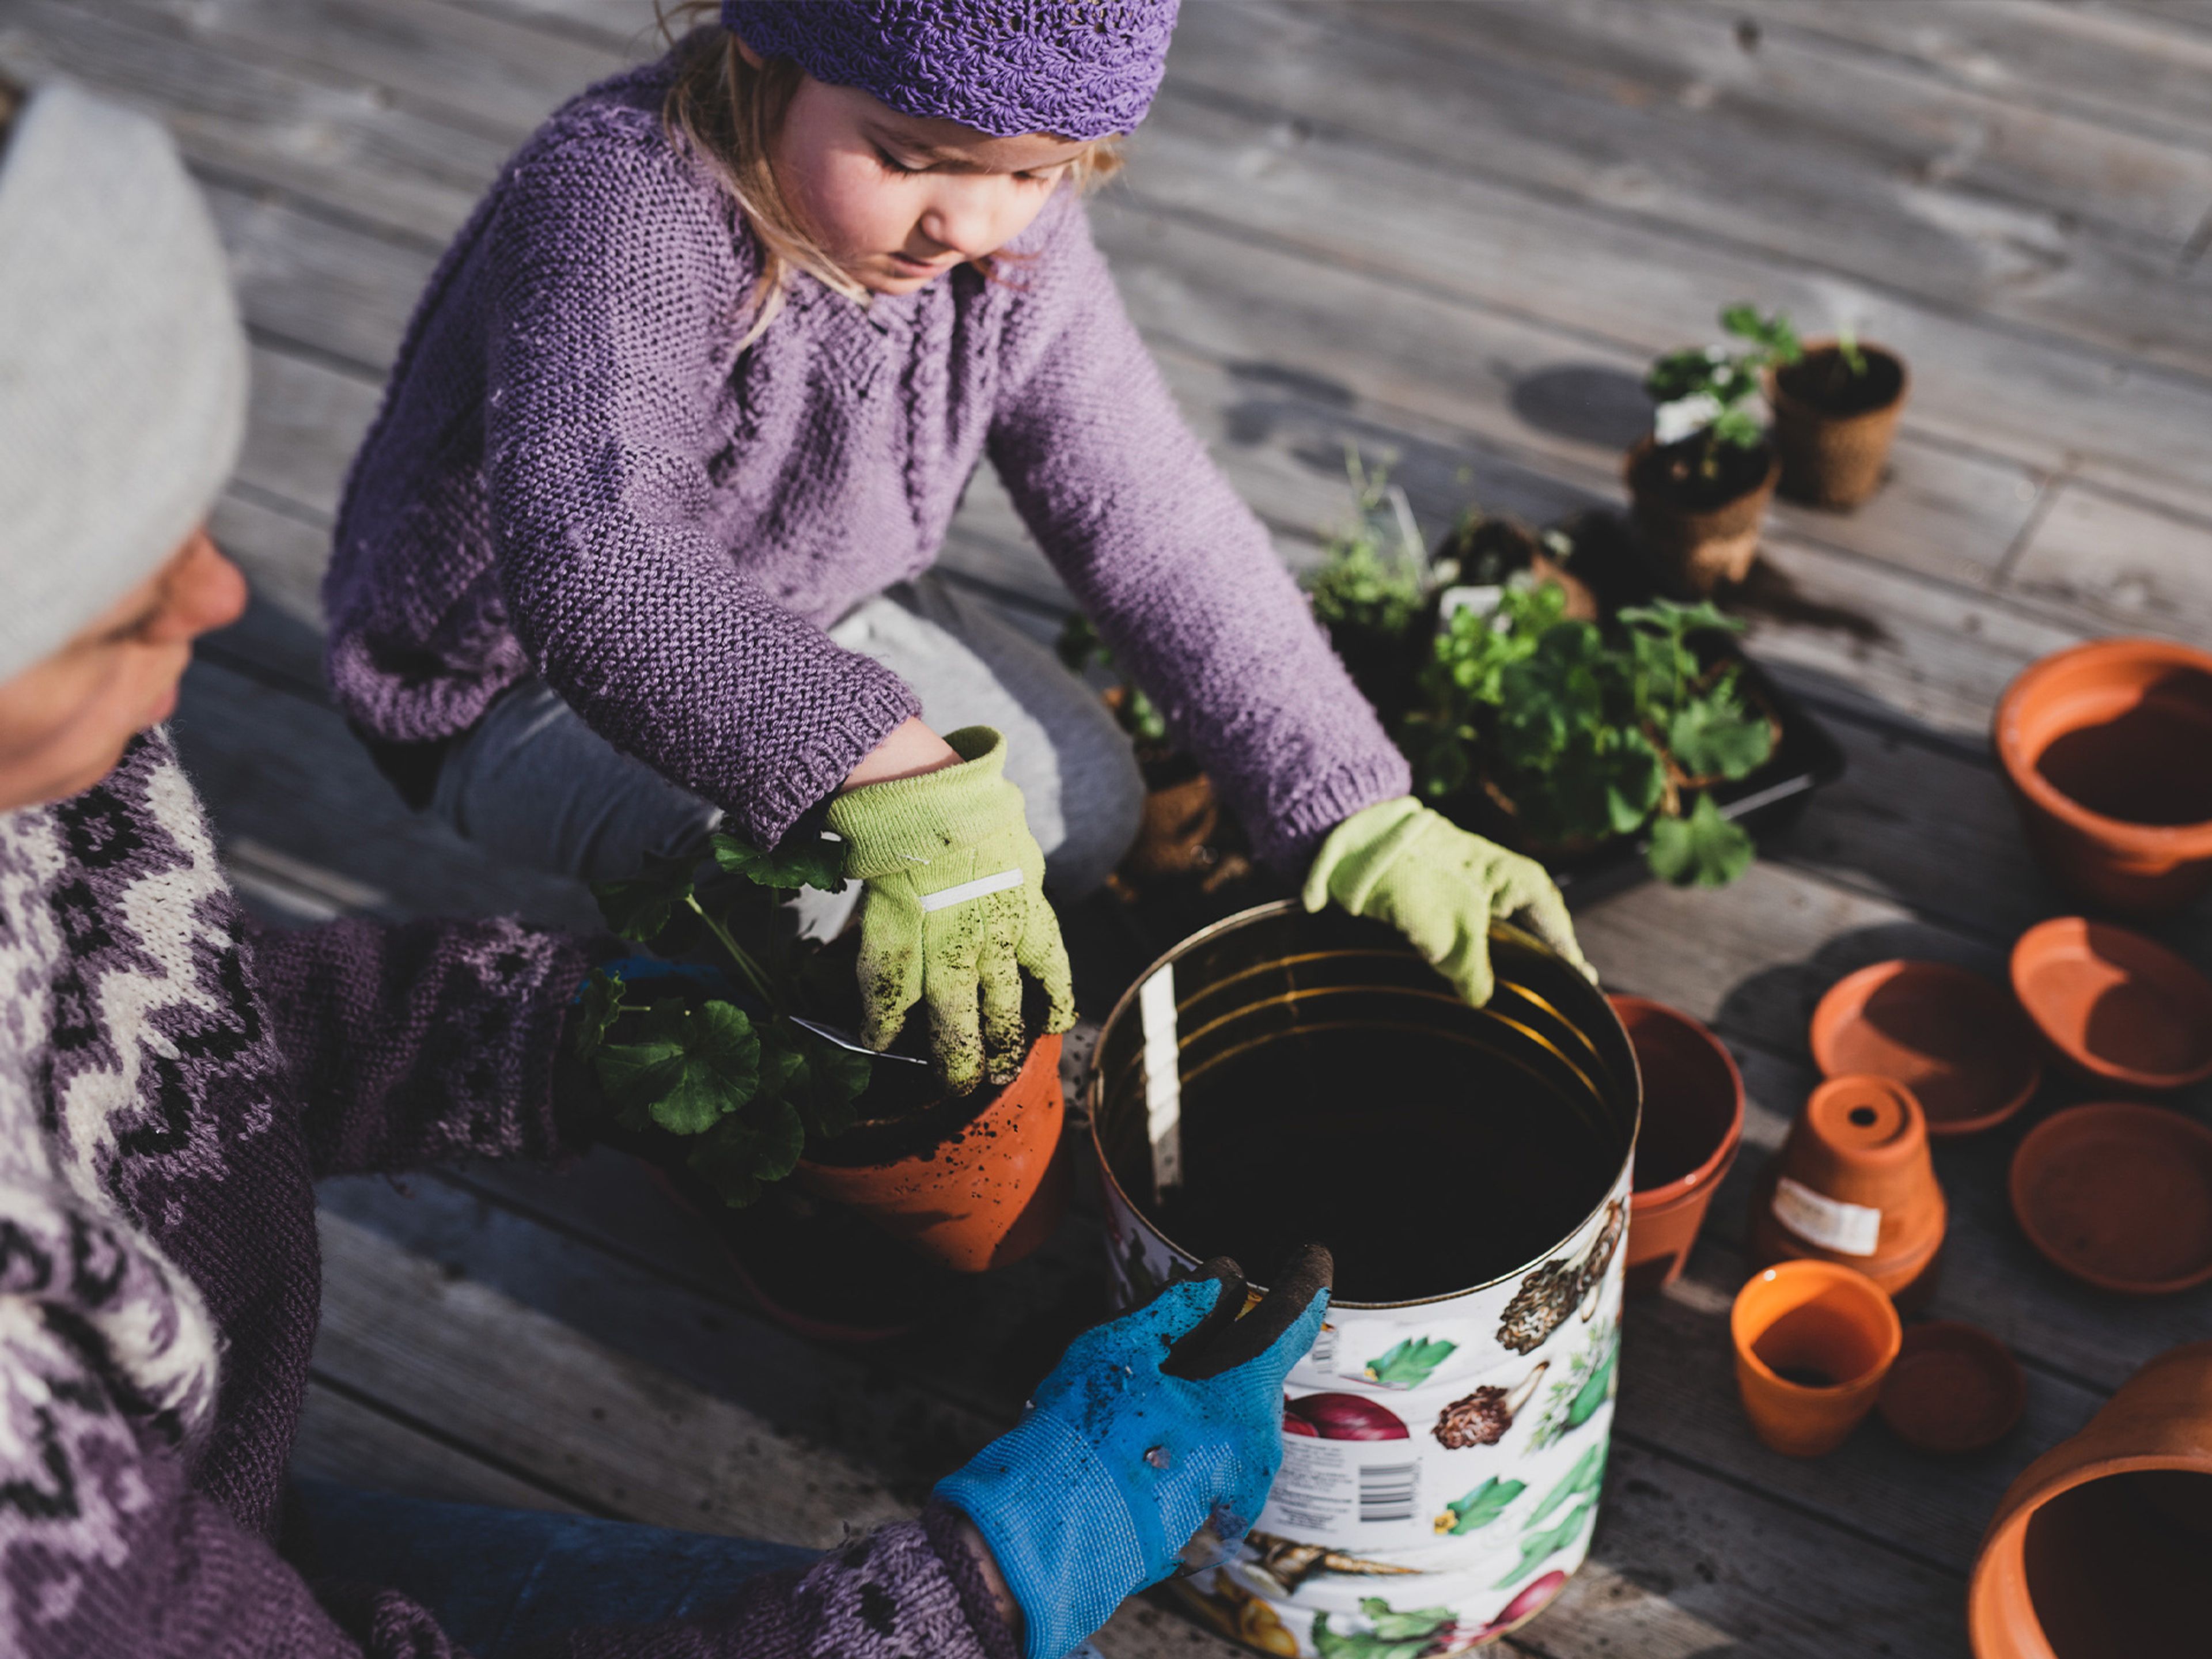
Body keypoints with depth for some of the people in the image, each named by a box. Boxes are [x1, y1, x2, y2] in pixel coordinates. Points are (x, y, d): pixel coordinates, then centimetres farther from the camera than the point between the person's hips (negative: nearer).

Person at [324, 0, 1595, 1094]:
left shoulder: (1016, 245, -14)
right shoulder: (623, 209, -35)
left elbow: (1160, 530, -11)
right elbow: (585, 565, -50)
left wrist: (1361, 822, -17)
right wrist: (895, 781, -63)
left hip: (807, 617, 6)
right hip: (520, 682, -6)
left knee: (1082, 814, -5)